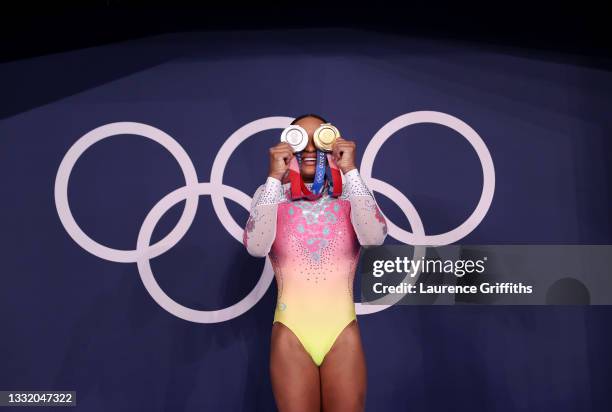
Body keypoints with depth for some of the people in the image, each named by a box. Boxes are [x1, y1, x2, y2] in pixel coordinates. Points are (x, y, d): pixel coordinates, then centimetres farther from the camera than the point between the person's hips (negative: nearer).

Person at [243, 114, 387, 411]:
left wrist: (351, 171, -18)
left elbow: (374, 237, -20)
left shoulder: (351, 195, 0)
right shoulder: (271, 195, -1)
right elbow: (256, 247, -19)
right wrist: (274, 177, -18)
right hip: (290, 335, 0)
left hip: (343, 334, 1)